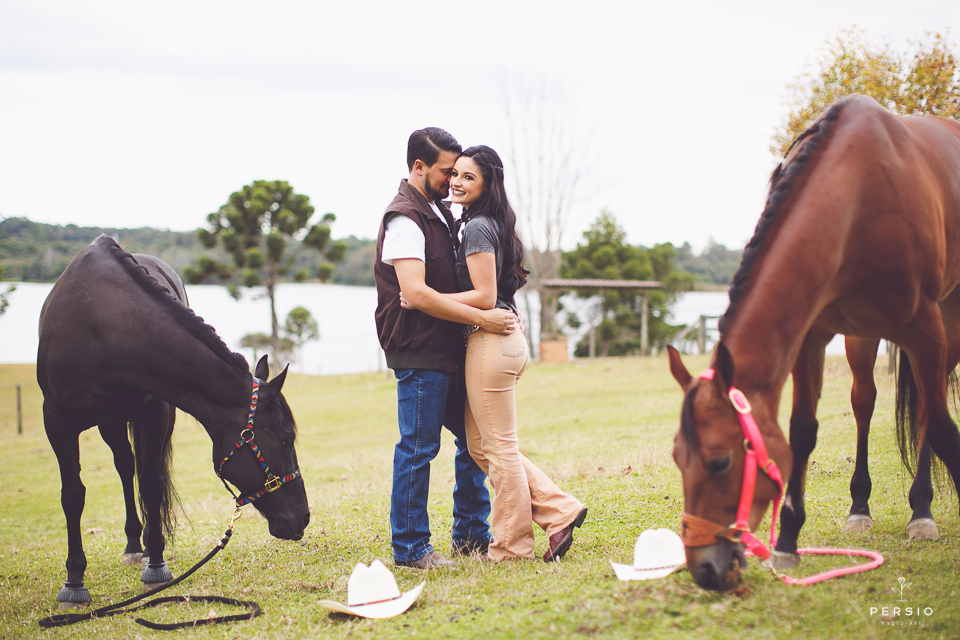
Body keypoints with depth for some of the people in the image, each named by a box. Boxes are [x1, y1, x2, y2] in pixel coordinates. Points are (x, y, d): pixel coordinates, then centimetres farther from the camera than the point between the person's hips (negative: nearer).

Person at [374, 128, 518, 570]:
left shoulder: (439, 212, 15)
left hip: (449, 350, 10)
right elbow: (415, 293, -25)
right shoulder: (404, 219, -14)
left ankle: (470, 535, 24)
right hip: (419, 354, -9)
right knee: (418, 447, -3)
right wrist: (481, 318, -23)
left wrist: (497, 312, 12)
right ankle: (409, 547, 7)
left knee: (474, 437, 13)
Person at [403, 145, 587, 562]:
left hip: (491, 342, -10)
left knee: (499, 448, 0)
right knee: (480, 445, 15)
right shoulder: (489, 224, 16)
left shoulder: (477, 227, -13)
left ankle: (512, 547, 11)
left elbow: (485, 297, -18)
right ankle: (559, 511, 14)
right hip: (504, 339, 10)